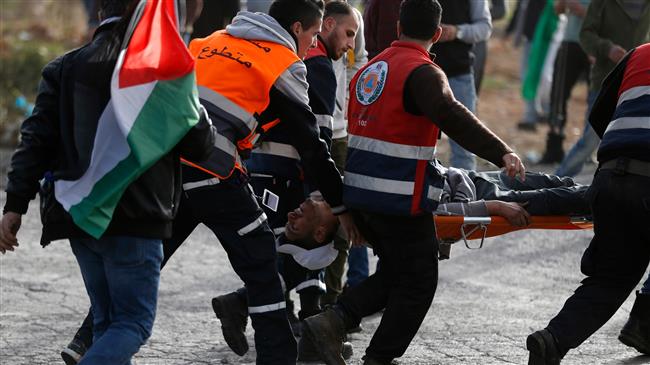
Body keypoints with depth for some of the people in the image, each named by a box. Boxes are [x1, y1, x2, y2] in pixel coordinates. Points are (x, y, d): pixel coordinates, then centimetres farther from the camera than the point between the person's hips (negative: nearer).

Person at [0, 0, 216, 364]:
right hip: (134, 221, -5)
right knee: (134, 322, -1)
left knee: (108, 320, 18)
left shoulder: (65, 68, 6)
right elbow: (199, 143, -1)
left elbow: (36, 140, 0)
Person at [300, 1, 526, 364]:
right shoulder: (422, 72, -14)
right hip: (401, 199, -9)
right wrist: (501, 152, -41)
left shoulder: (371, 69, 15)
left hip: (361, 193, 9)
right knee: (417, 281, 4)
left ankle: (333, 320, 6)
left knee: (396, 271, 20)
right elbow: (451, 116, -32)